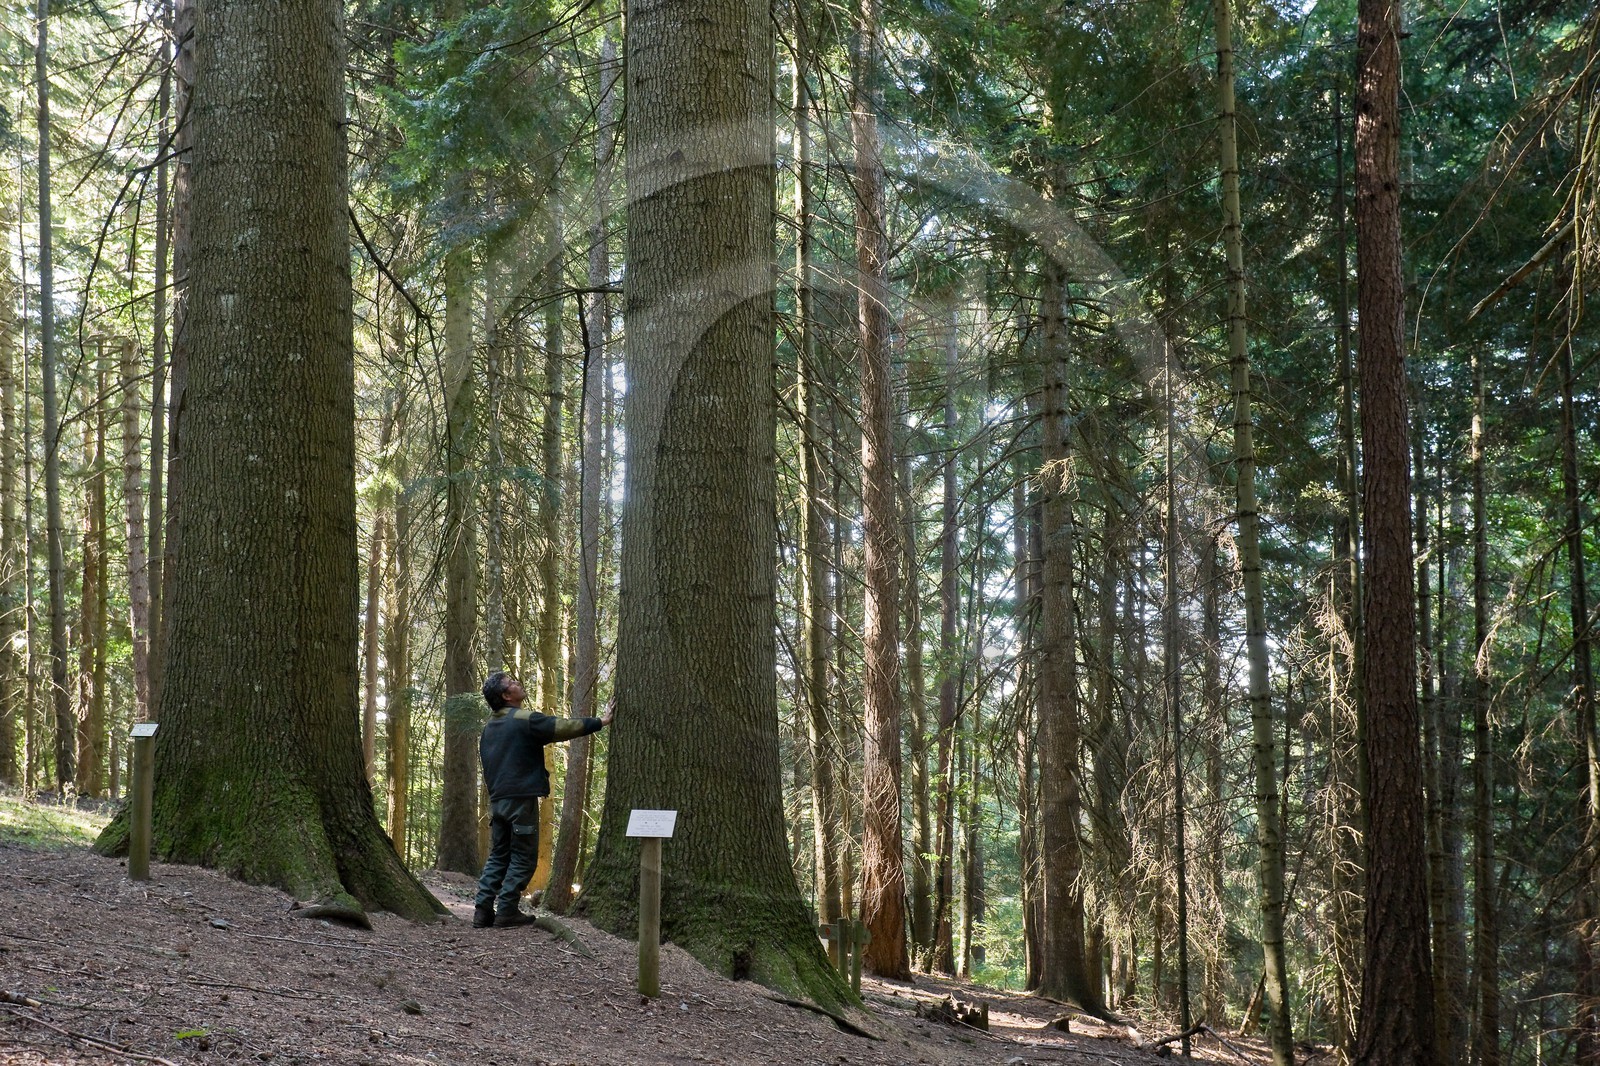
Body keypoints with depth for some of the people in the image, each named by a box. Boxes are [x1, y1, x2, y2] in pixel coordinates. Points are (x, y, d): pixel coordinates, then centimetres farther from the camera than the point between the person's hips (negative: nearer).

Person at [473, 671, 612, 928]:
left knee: (498, 856, 12)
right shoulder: (525, 720, -12)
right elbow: (563, 727, -13)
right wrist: (600, 722, -5)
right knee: (523, 857, 0)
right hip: (522, 798, -8)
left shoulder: (489, 727, 15)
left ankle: (483, 911, 5)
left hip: (497, 799, 8)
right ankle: (507, 910, -3)